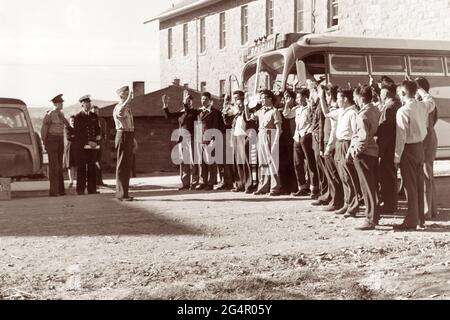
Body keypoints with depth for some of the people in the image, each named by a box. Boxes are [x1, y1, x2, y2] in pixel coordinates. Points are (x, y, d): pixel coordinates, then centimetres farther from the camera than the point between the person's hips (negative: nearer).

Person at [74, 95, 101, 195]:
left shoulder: (94, 116, 14)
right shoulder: (77, 117, -1)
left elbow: (97, 129, 17)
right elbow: (77, 133, -8)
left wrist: (96, 143, 1)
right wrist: (88, 142, -14)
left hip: (92, 146, 4)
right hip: (81, 147, -4)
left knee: (92, 168, 3)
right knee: (81, 168, -2)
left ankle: (92, 189, 7)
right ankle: (80, 190, 1)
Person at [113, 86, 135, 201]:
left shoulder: (128, 107, 18)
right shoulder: (118, 107, -13)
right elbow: (120, 113, -41)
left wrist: (133, 139, 28)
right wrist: (128, 100, -42)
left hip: (129, 137, 10)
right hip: (123, 136, -10)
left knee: (127, 166, 14)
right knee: (122, 166, -7)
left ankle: (123, 193, 22)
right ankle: (121, 194, -5)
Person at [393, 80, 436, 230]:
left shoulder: (403, 111, -18)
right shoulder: (423, 106, 0)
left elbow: (401, 136, -19)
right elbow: (431, 100, 26)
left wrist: (397, 156, -13)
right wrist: (419, 89, 27)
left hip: (409, 149, -7)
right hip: (420, 147, 7)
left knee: (410, 185, -2)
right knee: (419, 184, 14)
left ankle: (411, 221, 1)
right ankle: (420, 218, 22)